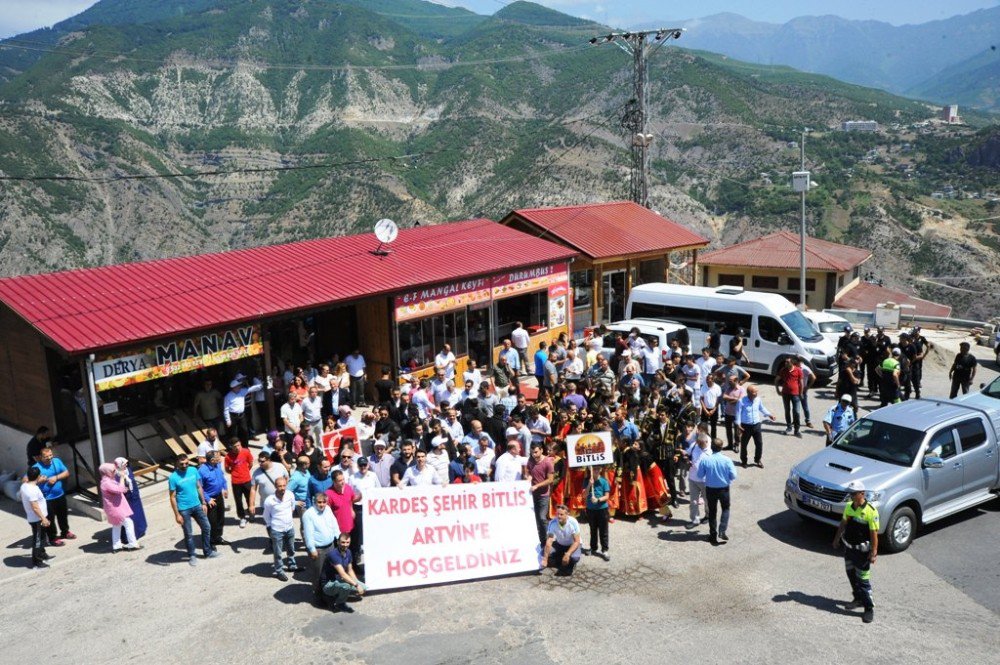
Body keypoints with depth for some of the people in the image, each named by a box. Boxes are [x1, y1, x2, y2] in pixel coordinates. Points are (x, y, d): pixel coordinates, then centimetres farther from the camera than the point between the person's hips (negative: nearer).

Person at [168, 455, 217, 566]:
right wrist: (177, 514, -14)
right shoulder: (174, 477, -17)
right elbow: (172, 497, -13)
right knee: (188, 534, 8)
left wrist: (203, 503, 8)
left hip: (197, 506, 5)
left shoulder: (193, 471, -3)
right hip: (184, 509, -5)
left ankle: (208, 552, 29)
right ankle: (192, 556, 26)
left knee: (206, 527, 12)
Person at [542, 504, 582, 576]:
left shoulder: (573, 522, -29)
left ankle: (570, 565, 0)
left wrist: (568, 554, -41)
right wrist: (545, 559, -42)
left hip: (572, 545, -3)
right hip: (559, 544, 3)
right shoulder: (552, 523, -25)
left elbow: (577, 541, -27)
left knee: (575, 557, -35)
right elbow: (549, 542, -31)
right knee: (544, 552, -21)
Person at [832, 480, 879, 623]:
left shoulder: (870, 511, -21)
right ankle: (858, 599, 37)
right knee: (851, 574, 19)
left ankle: (869, 608, 10)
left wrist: (874, 552, -19)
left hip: (862, 551, -7)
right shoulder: (849, 507, 0)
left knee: (863, 580, -2)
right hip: (849, 547, 7)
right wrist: (836, 539, 20)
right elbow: (843, 523, 14)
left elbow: (874, 533, -19)